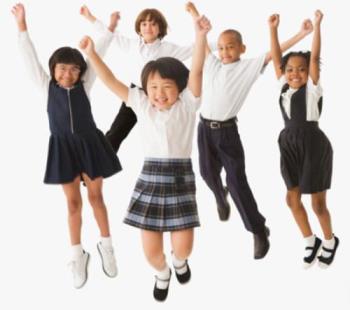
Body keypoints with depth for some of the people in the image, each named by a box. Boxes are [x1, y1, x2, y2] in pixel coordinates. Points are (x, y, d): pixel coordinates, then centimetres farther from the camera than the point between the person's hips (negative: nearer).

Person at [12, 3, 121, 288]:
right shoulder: (47, 86, 0)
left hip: (89, 143, 0)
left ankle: (106, 246, 26)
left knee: (96, 197, 11)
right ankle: (78, 255, 18)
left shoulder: (84, 85, 0)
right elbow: (30, 57, -4)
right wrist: (22, 24, -9)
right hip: (63, 148, 0)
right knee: (73, 202, 7)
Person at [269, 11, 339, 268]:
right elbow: (276, 59, 6)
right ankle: (311, 242, 30)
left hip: (313, 145, -5)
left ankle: (330, 241, 30)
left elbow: (315, 57, -17)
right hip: (290, 145, 5)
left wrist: (317, 25, -19)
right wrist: (273, 29, 2)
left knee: (317, 202, 5)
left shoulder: (312, 89, -8)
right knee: (292, 199, 9)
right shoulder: (284, 88, 4)